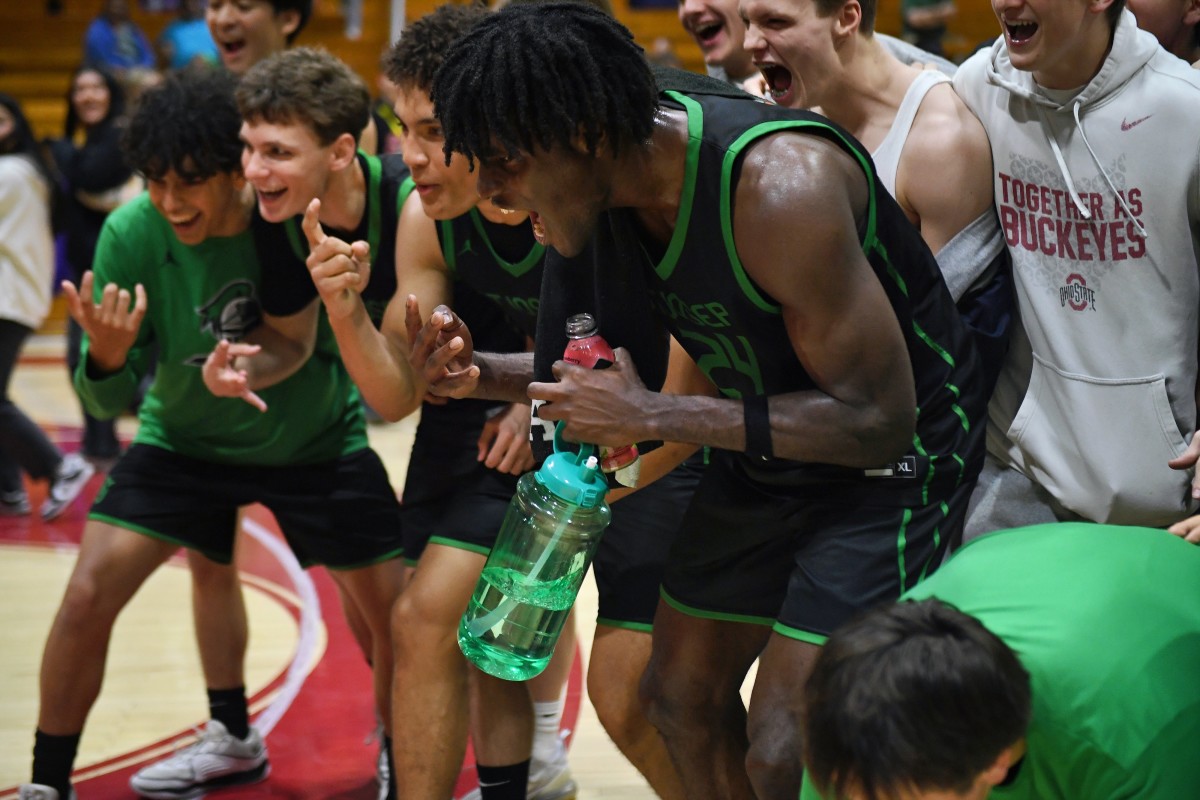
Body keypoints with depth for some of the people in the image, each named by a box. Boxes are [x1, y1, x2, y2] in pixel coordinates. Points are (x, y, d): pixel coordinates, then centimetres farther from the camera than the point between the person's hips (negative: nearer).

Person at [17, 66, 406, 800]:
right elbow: (110, 402, -17)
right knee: (87, 597, -10)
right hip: (184, 441, 1)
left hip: (317, 440, 0)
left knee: (406, 616, -4)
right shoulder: (132, 233, -22)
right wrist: (107, 357, -39)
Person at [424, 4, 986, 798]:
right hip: (770, 441, 8)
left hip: (894, 455, -8)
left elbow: (877, 418, -30)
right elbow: (624, 364, 10)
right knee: (682, 698, 17)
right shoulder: (611, 182, -7)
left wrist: (653, 417, -28)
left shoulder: (777, 185, -32)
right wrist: (480, 374, -7)